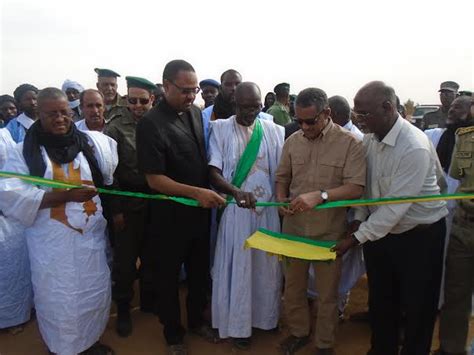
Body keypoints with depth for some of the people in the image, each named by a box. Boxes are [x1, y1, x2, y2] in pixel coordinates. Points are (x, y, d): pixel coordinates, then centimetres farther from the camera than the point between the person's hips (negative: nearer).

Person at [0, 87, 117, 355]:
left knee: (94, 294, 16)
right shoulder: (24, 152, -5)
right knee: (58, 301, 10)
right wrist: (66, 194, -22)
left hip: (91, 237, 3)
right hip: (52, 243, -2)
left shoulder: (92, 142, 2)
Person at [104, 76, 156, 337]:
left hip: (155, 203, 2)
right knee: (125, 259, 8)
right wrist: (115, 210, -7)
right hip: (127, 205, -2)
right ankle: (123, 308, 28)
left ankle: (148, 300, 36)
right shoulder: (115, 128, -5)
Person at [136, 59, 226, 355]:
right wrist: (196, 192, -29)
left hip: (200, 211, 6)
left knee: (200, 271, 20)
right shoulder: (151, 124, -18)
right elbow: (154, 179, -20)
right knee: (169, 276, 15)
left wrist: (206, 195, 4)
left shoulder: (196, 113, 1)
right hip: (170, 216, -5)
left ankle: (196, 320, 45)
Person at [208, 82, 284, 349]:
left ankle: (266, 316, 35)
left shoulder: (275, 131, 4)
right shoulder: (220, 129, -4)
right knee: (237, 267, 7)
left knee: (267, 265, 14)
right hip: (236, 210, -3)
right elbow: (213, 172, -12)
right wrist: (236, 192, -30)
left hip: (269, 209, 3)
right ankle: (238, 323, 25)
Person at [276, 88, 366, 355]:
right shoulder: (293, 141, 3)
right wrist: (281, 200, -7)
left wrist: (320, 196, -30)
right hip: (293, 227, 4)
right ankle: (299, 332, 42)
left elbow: (356, 188, -17)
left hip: (329, 231, -3)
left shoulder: (350, 143, -10)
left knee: (327, 292, 11)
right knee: (293, 285, 18)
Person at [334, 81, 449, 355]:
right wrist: (359, 218, -4)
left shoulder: (415, 148, -27)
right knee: (381, 302, 20)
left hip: (419, 237, -6)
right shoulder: (370, 139, -4)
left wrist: (357, 237, -23)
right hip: (381, 231, 7)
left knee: (417, 308, 11)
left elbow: (395, 206, -27)